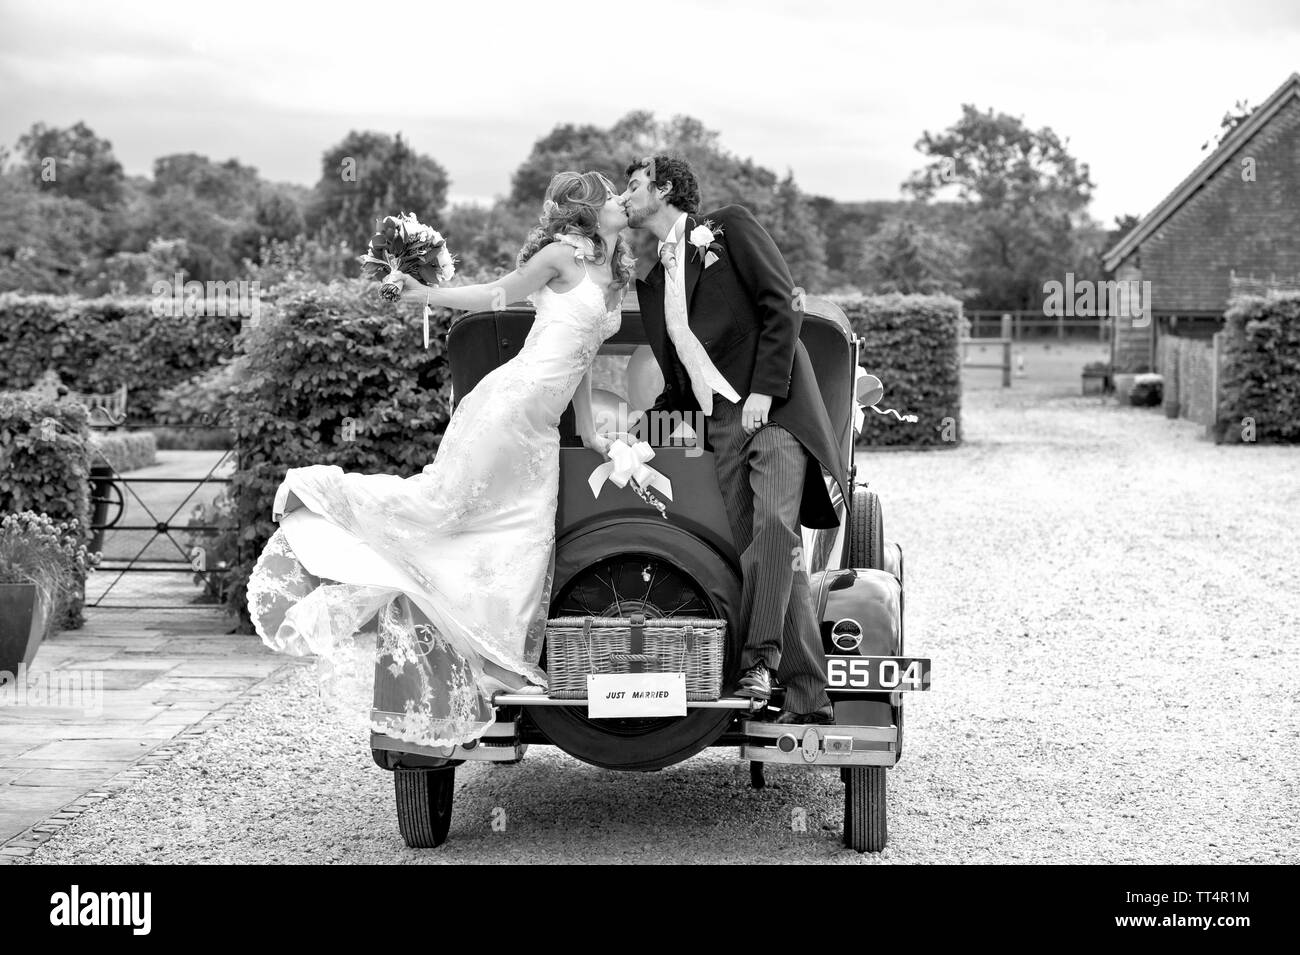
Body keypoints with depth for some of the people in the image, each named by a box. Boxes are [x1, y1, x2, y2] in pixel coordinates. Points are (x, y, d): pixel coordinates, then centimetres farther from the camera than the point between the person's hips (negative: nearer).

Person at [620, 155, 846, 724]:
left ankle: (759, 659, -26)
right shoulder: (651, 282, 24)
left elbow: (781, 307, -4)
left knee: (775, 526, -26)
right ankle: (808, 698, -9)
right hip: (721, 422, 5)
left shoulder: (730, 228, 8)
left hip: (774, 404, -5)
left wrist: (763, 391, -12)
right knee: (767, 554, -6)